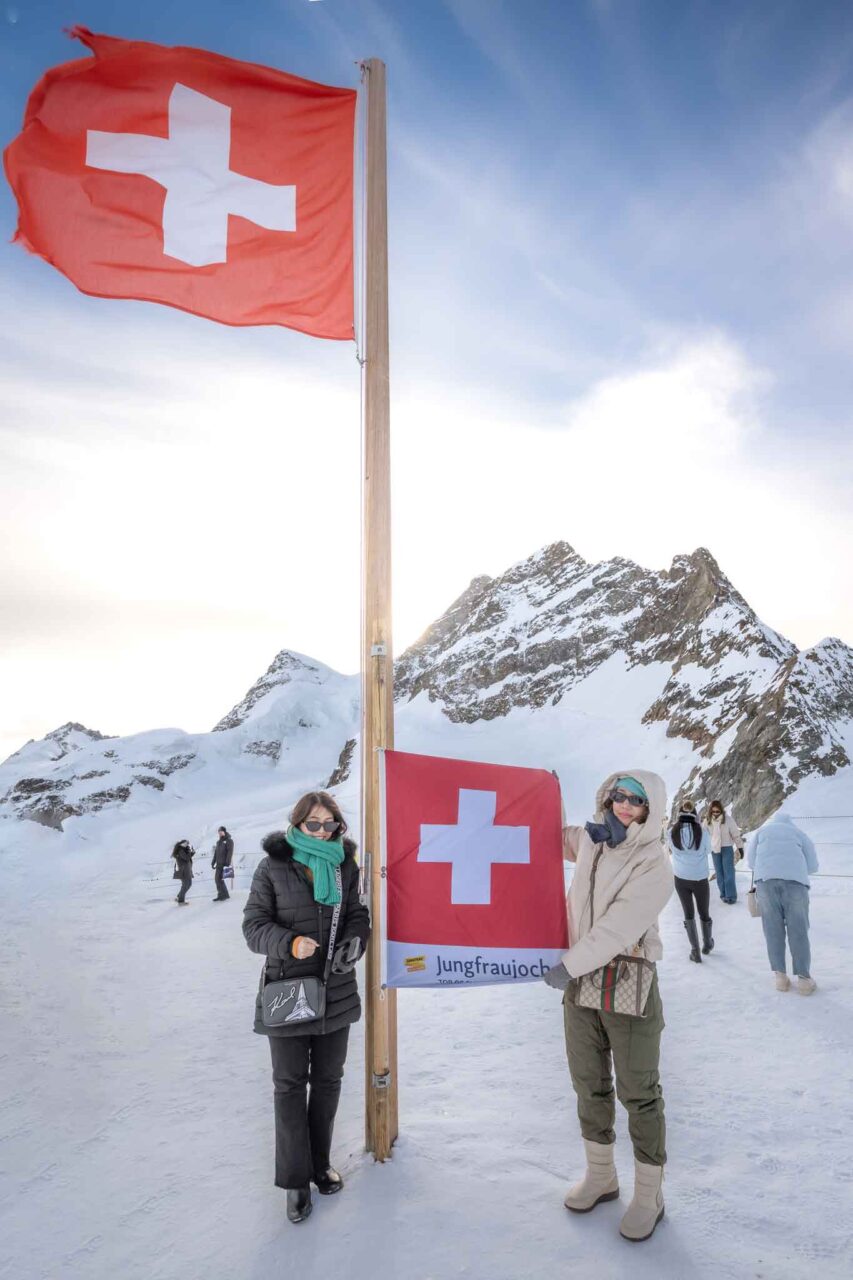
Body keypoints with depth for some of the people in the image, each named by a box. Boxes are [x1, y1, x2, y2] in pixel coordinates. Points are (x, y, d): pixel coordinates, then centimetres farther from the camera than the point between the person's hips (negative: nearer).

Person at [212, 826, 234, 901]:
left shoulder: (229, 841, -5)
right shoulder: (218, 842, 19)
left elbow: (230, 852, -14)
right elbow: (215, 853, 23)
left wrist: (227, 863, -21)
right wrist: (213, 862, 17)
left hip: (224, 864, -8)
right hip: (218, 864, 8)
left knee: (219, 879, -12)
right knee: (217, 879, 5)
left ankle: (224, 894, -3)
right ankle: (221, 895, 13)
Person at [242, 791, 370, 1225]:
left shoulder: (345, 866, 1)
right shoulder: (273, 867, -8)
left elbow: (357, 914, 8)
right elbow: (254, 925, -8)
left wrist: (354, 941, -13)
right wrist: (290, 943, -25)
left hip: (337, 990, 3)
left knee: (328, 1080, 16)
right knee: (290, 1084, 6)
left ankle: (320, 1163, 35)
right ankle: (295, 1179, 20)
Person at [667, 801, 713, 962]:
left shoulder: (672, 832, -10)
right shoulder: (702, 831, -13)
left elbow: (671, 850, 3)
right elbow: (708, 850, 2)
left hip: (681, 878, 0)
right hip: (700, 878, 0)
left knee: (689, 914, 14)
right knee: (704, 913, 19)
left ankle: (695, 950, 10)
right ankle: (707, 945, 40)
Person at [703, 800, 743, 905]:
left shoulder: (728, 819, -11)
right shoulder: (708, 821, -3)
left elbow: (736, 834, -5)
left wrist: (740, 848, -3)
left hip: (727, 848, -3)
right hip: (715, 849, 3)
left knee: (728, 872, -6)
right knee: (719, 873, 8)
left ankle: (731, 896, -2)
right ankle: (723, 894, 17)